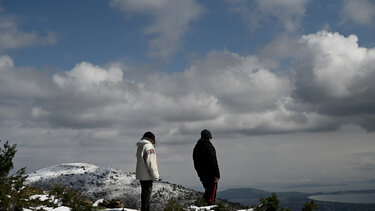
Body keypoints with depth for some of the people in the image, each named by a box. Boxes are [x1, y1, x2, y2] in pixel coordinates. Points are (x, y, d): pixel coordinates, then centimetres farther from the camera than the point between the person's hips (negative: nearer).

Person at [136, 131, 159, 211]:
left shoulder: (140, 147, 16)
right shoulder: (148, 146, -15)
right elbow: (151, 162, -20)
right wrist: (155, 175, -16)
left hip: (141, 175, 9)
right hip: (147, 175, -9)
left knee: (145, 193, 17)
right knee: (147, 193, -6)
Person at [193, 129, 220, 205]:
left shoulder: (196, 147, 12)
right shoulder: (209, 146, -14)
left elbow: (195, 163, 18)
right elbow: (213, 162, -18)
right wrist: (217, 175, -16)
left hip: (202, 175, 8)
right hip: (210, 175, -8)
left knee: (208, 190, 20)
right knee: (212, 193, -3)